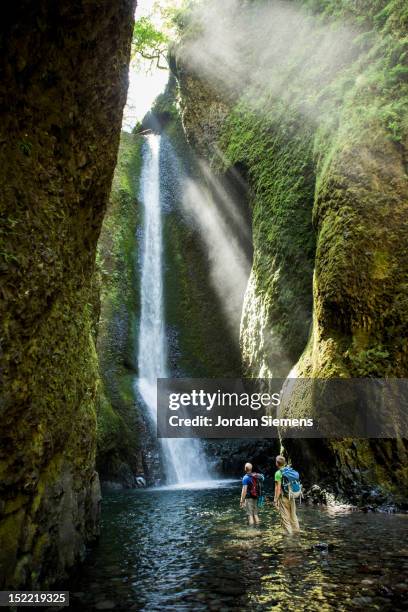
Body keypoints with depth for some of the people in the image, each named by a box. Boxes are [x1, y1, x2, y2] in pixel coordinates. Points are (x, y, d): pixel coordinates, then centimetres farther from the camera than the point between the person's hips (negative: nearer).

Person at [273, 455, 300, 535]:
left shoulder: (278, 473, -11)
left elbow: (278, 488, -14)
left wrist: (275, 499, -10)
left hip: (283, 498, -6)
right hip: (292, 497, 6)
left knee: (285, 518, 2)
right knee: (293, 516, 16)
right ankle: (296, 531, 21)